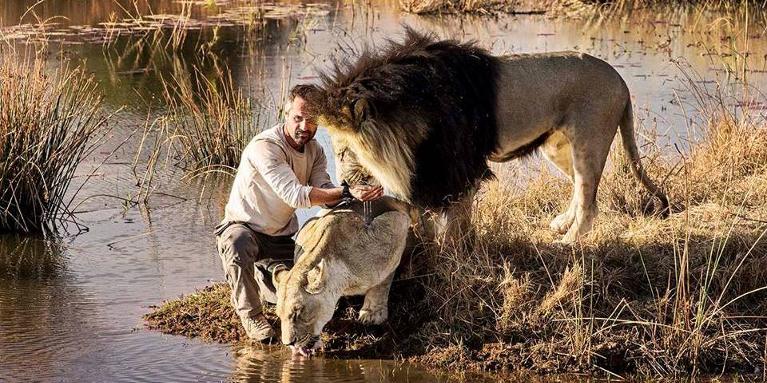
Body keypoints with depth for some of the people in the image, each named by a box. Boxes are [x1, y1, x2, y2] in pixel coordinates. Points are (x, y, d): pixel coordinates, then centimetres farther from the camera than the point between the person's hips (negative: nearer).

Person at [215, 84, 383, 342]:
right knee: (240, 246, -41)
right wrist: (346, 192, -43)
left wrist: (359, 195, -34)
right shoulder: (265, 146, -26)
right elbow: (294, 194, -36)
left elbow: (326, 194, -14)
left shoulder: (315, 151, 1)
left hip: (280, 238, 6)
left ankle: (261, 275, 24)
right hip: (242, 227, -6)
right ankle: (249, 312, -15)